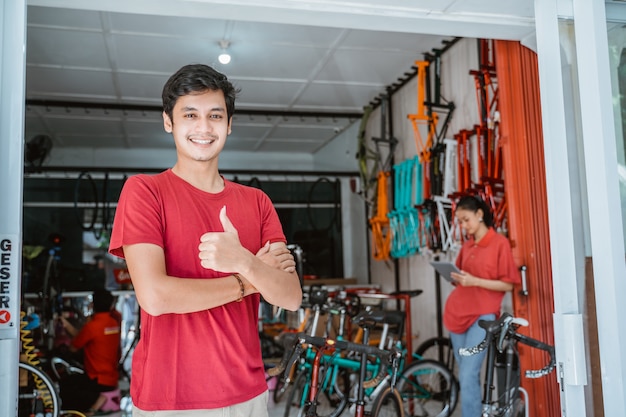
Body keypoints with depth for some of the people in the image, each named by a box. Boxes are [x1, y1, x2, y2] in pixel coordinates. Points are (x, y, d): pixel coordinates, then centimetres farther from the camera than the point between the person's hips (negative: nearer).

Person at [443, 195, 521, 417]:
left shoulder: (499, 242, -4)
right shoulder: (466, 246, 13)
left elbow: (508, 284, -7)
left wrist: (474, 281, -18)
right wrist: (456, 278, 1)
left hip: (482, 315, -6)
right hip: (458, 313, 6)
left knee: (468, 375, -13)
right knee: (466, 376, 9)